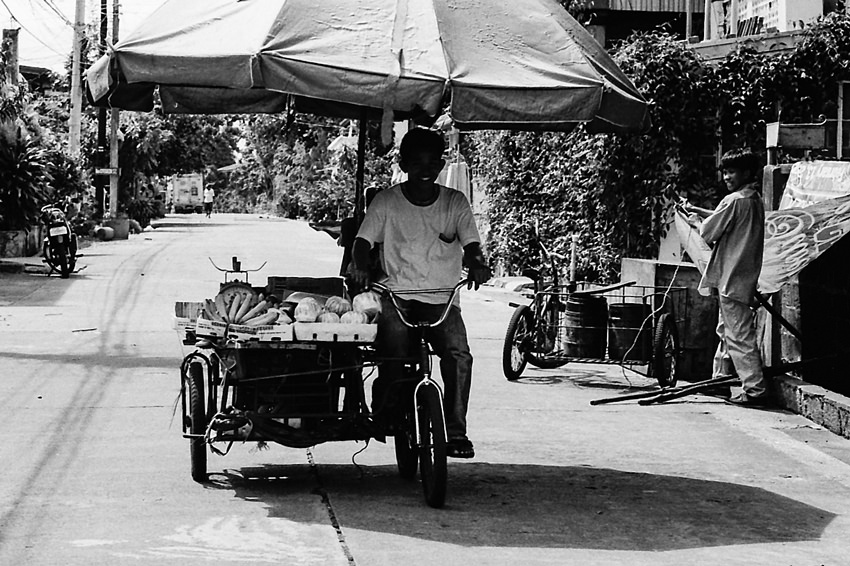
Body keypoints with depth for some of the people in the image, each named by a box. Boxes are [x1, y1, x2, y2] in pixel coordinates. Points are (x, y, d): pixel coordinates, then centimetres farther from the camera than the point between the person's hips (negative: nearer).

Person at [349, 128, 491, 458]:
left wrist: (477, 264, -24)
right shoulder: (387, 201, 4)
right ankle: (384, 412, -1)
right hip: (397, 294, -1)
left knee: (459, 355, -22)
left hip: (442, 298, 1)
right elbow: (363, 240, -1)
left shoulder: (455, 202, 7)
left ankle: (455, 432, -12)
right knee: (394, 352, -26)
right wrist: (360, 266, -23)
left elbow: (471, 244, 0)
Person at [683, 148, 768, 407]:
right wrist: (698, 211, 18)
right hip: (746, 276, 10)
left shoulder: (734, 200, -16)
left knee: (739, 336, -9)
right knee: (726, 330, 21)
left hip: (732, 279, -10)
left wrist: (697, 221, 9)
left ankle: (755, 390, -12)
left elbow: (709, 232, -11)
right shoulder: (756, 200, 12)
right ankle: (720, 379, 30)